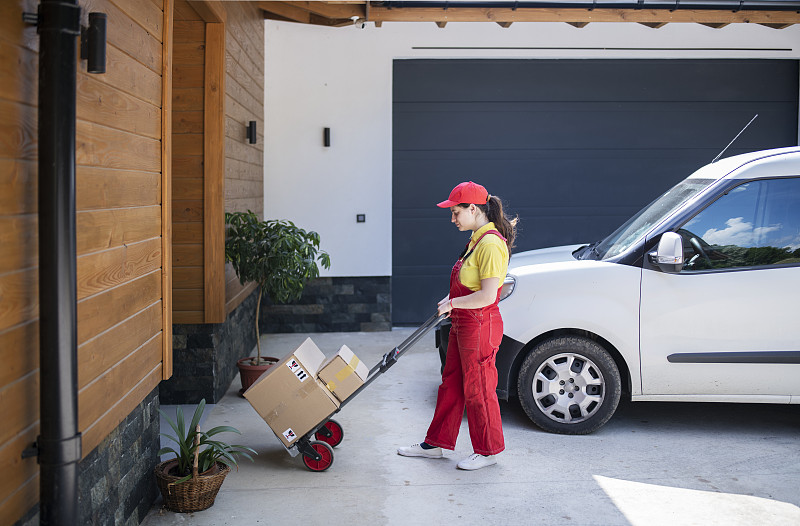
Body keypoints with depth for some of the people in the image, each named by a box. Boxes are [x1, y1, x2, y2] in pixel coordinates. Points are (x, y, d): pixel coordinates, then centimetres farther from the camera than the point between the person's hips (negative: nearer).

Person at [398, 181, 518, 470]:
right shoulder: (478, 238, 11)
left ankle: (488, 451, 19)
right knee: (451, 384, 17)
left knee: (478, 390, 3)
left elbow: (488, 296, -26)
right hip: (462, 326, 10)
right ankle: (436, 443, 29)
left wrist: (452, 304, -16)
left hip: (480, 327, -10)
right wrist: (452, 300, 13)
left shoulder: (491, 244, -21)